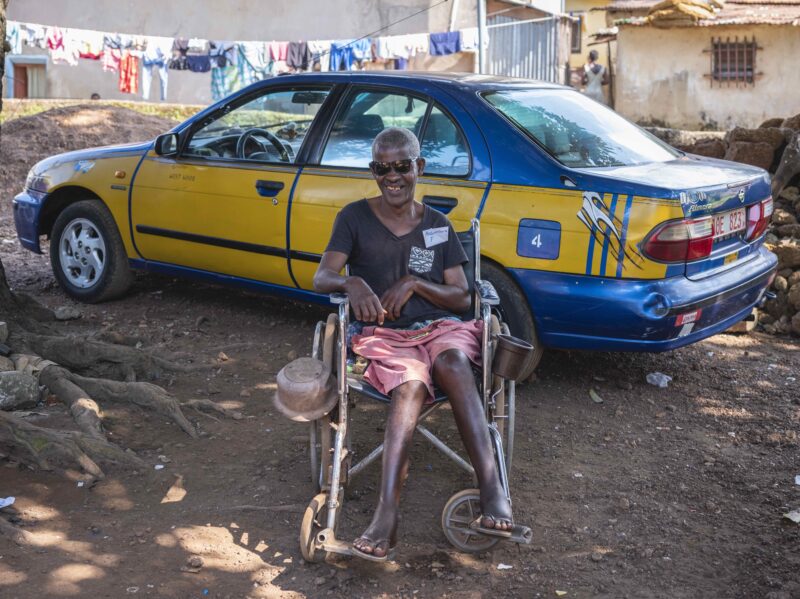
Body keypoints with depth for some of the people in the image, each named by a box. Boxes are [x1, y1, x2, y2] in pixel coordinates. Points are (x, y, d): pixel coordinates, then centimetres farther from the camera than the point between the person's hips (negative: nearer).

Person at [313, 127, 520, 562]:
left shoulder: (438, 225, 15)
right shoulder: (355, 217, 9)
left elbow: (462, 299, 10)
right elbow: (322, 277, -4)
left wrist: (414, 283, -7)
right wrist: (352, 283, -27)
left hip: (438, 326, 2)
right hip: (381, 334, -2)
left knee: (452, 361, -36)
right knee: (411, 383, -37)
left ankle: (492, 491, -46)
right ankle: (386, 516, -50)